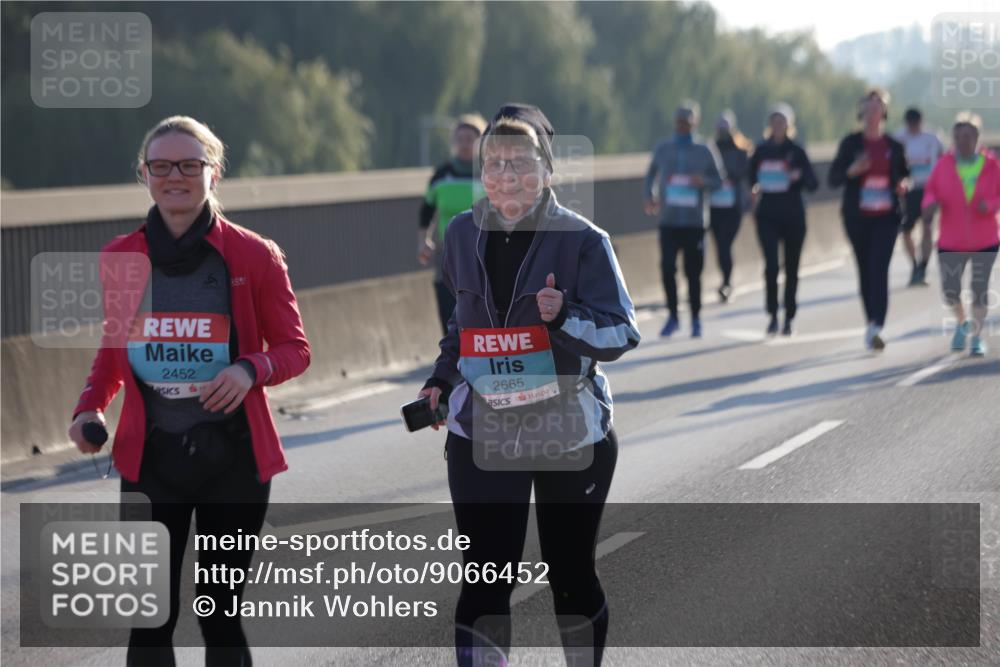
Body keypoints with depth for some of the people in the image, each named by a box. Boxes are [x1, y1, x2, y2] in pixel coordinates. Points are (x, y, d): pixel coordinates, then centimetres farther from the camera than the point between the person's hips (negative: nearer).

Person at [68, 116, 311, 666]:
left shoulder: (254, 255, -3)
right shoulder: (120, 259, 4)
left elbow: (294, 348, 1)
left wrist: (252, 369, -20)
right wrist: (90, 408, -3)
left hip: (233, 456, -1)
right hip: (150, 459, 1)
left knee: (221, 613, 6)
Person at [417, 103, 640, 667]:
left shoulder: (583, 239, -11)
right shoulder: (464, 235, 2)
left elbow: (622, 332, -14)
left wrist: (565, 317, -31)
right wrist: (444, 378, 12)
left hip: (571, 430, -2)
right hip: (482, 434, 2)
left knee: (572, 574, 12)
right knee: (486, 580, -6)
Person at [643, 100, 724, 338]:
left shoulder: (704, 152, 3)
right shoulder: (663, 149, 7)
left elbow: (718, 180, 8)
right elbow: (651, 174, 16)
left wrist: (703, 181, -13)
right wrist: (649, 197, 0)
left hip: (694, 222, -1)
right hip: (668, 221, 1)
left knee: (693, 272, 0)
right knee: (667, 268, -10)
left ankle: (695, 319, 14)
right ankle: (672, 316, 4)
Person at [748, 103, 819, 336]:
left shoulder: (796, 152, 0)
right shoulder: (761, 150, 6)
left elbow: (813, 184, -3)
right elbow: (752, 176, 20)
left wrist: (800, 176, -24)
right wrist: (756, 188, -2)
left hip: (793, 216, 0)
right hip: (767, 215, 1)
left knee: (791, 268, 7)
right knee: (771, 264, -16)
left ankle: (789, 317, 18)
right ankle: (772, 314, -9)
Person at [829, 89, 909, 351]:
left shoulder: (894, 146, 7)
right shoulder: (851, 143, 3)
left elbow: (904, 174, 19)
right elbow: (833, 178, 1)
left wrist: (902, 185, -4)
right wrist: (852, 170, -19)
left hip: (886, 216, -1)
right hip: (857, 216, 1)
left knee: (880, 270, -14)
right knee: (865, 270, 7)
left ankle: (876, 327, -22)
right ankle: (872, 324, 20)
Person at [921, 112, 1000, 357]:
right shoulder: (945, 164, -4)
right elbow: (931, 190, 3)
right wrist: (930, 204, -18)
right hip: (952, 241, 1)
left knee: (980, 289, 3)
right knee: (950, 289, 0)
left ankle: (978, 336, 17)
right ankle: (961, 323, 31)